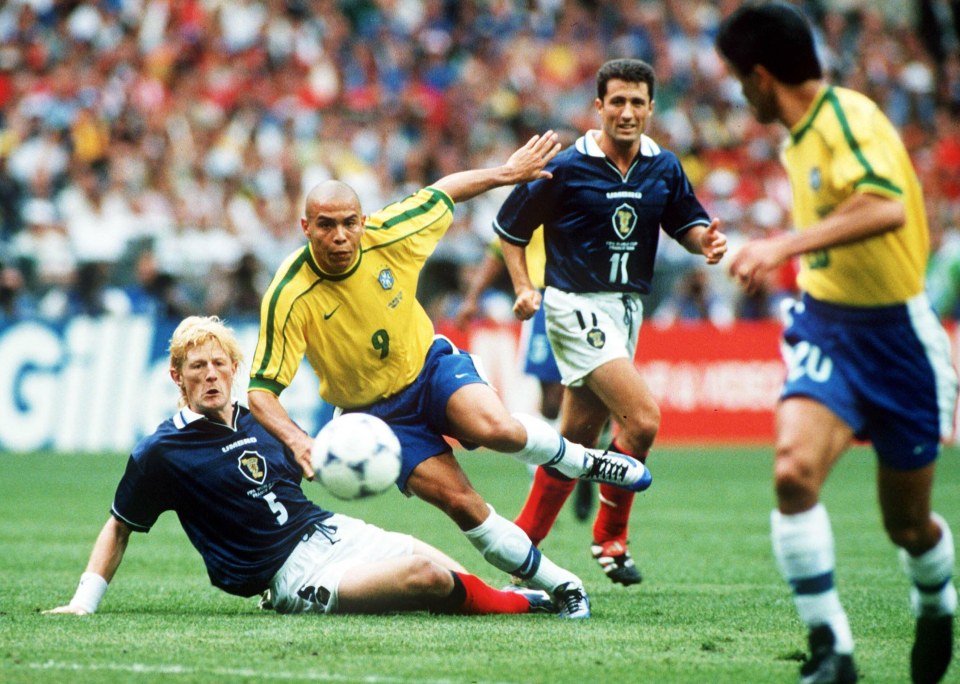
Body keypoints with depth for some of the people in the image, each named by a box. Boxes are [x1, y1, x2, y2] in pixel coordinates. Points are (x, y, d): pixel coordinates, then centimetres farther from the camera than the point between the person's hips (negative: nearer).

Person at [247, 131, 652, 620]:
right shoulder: (288, 298, -26)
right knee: (460, 501, -18)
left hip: (431, 364, 1)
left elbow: (442, 193, 3)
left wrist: (508, 171, 13)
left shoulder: (388, 238, -18)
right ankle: (559, 586, -1)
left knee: (494, 427, -30)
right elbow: (261, 390, -24)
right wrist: (296, 440, -43)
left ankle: (581, 461, 2)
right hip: (378, 412, -1)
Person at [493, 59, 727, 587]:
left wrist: (706, 240, -11)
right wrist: (523, 287, -10)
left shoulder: (664, 168, 3)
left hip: (627, 307, 6)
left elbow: (686, 222, 12)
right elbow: (510, 226, 0)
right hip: (578, 305, -6)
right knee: (641, 419, -19)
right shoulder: (566, 168, -10)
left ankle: (524, 542, 23)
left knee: (578, 437, 11)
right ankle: (610, 537, -2)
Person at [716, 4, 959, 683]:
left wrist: (785, 246, -42)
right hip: (825, 327, 6)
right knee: (794, 468, -22)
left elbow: (887, 208, -38)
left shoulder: (849, 117, -20)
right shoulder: (802, 136, 8)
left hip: (896, 333, -6)